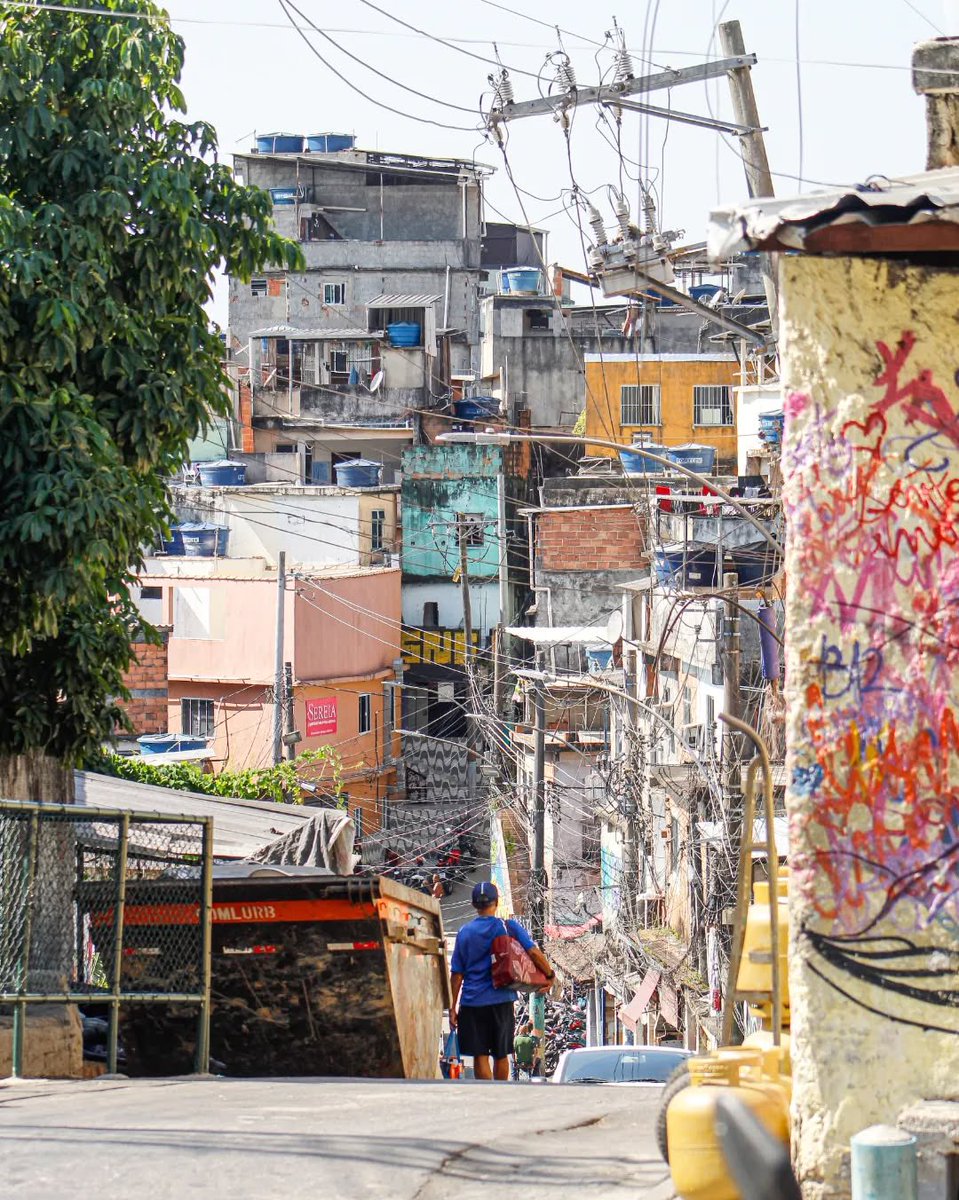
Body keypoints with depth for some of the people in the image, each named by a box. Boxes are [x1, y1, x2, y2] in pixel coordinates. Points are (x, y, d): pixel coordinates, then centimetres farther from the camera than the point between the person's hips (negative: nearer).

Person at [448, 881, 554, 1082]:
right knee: (501, 1055, 13)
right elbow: (534, 952, -11)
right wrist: (549, 975, 3)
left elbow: (457, 974, 5)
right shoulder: (508, 927, -1)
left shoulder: (465, 932, 4)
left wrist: (453, 1007, 8)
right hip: (501, 1000, 0)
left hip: (472, 1002, 0)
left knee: (479, 1056, -1)